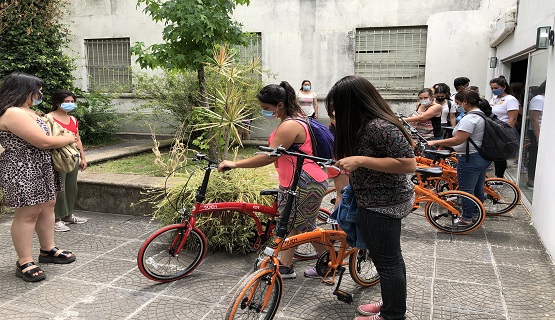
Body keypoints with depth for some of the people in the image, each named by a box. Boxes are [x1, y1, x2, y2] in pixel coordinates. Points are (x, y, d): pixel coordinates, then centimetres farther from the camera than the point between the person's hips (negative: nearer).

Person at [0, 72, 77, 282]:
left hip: (39, 169, 11)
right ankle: (24, 263, 7)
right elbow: (43, 141, -24)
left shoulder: (23, 111, 12)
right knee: (27, 214, -4)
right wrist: (67, 138, -7)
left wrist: (61, 138, 2)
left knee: (47, 206, 16)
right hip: (22, 172, -11)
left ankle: (48, 250, 29)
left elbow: (37, 136, 19)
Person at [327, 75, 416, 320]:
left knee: (387, 262, 4)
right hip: (377, 202, 10)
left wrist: (360, 160, -28)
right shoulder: (364, 123, 8)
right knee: (389, 258, 21)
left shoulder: (380, 126, -24)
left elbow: (408, 164, -27)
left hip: (383, 205, -10)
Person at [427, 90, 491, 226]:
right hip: (484, 157, 10)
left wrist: (434, 142, -22)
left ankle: (467, 218, 11)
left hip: (470, 159, -10)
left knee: (466, 190, 1)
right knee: (478, 189, 20)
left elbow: (458, 140, -27)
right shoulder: (483, 115, 12)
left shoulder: (469, 118, -21)